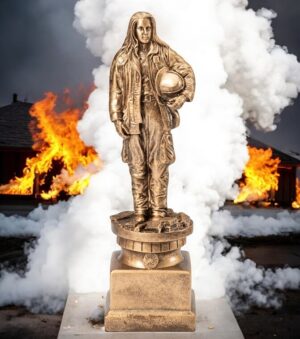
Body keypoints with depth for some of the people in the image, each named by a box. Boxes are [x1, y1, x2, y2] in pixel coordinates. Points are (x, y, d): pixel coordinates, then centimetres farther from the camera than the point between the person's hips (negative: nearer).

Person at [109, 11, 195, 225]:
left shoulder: (163, 52, 3)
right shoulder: (123, 58, 5)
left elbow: (187, 72, 8)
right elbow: (116, 89, 5)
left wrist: (180, 99, -2)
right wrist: (117, 118, -2)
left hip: (157, 113, -1)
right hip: (134, 115, 1)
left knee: (158, 162, -3)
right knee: (137, 164, 3)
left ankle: (158, 210, 5)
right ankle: (141, 211, 12)